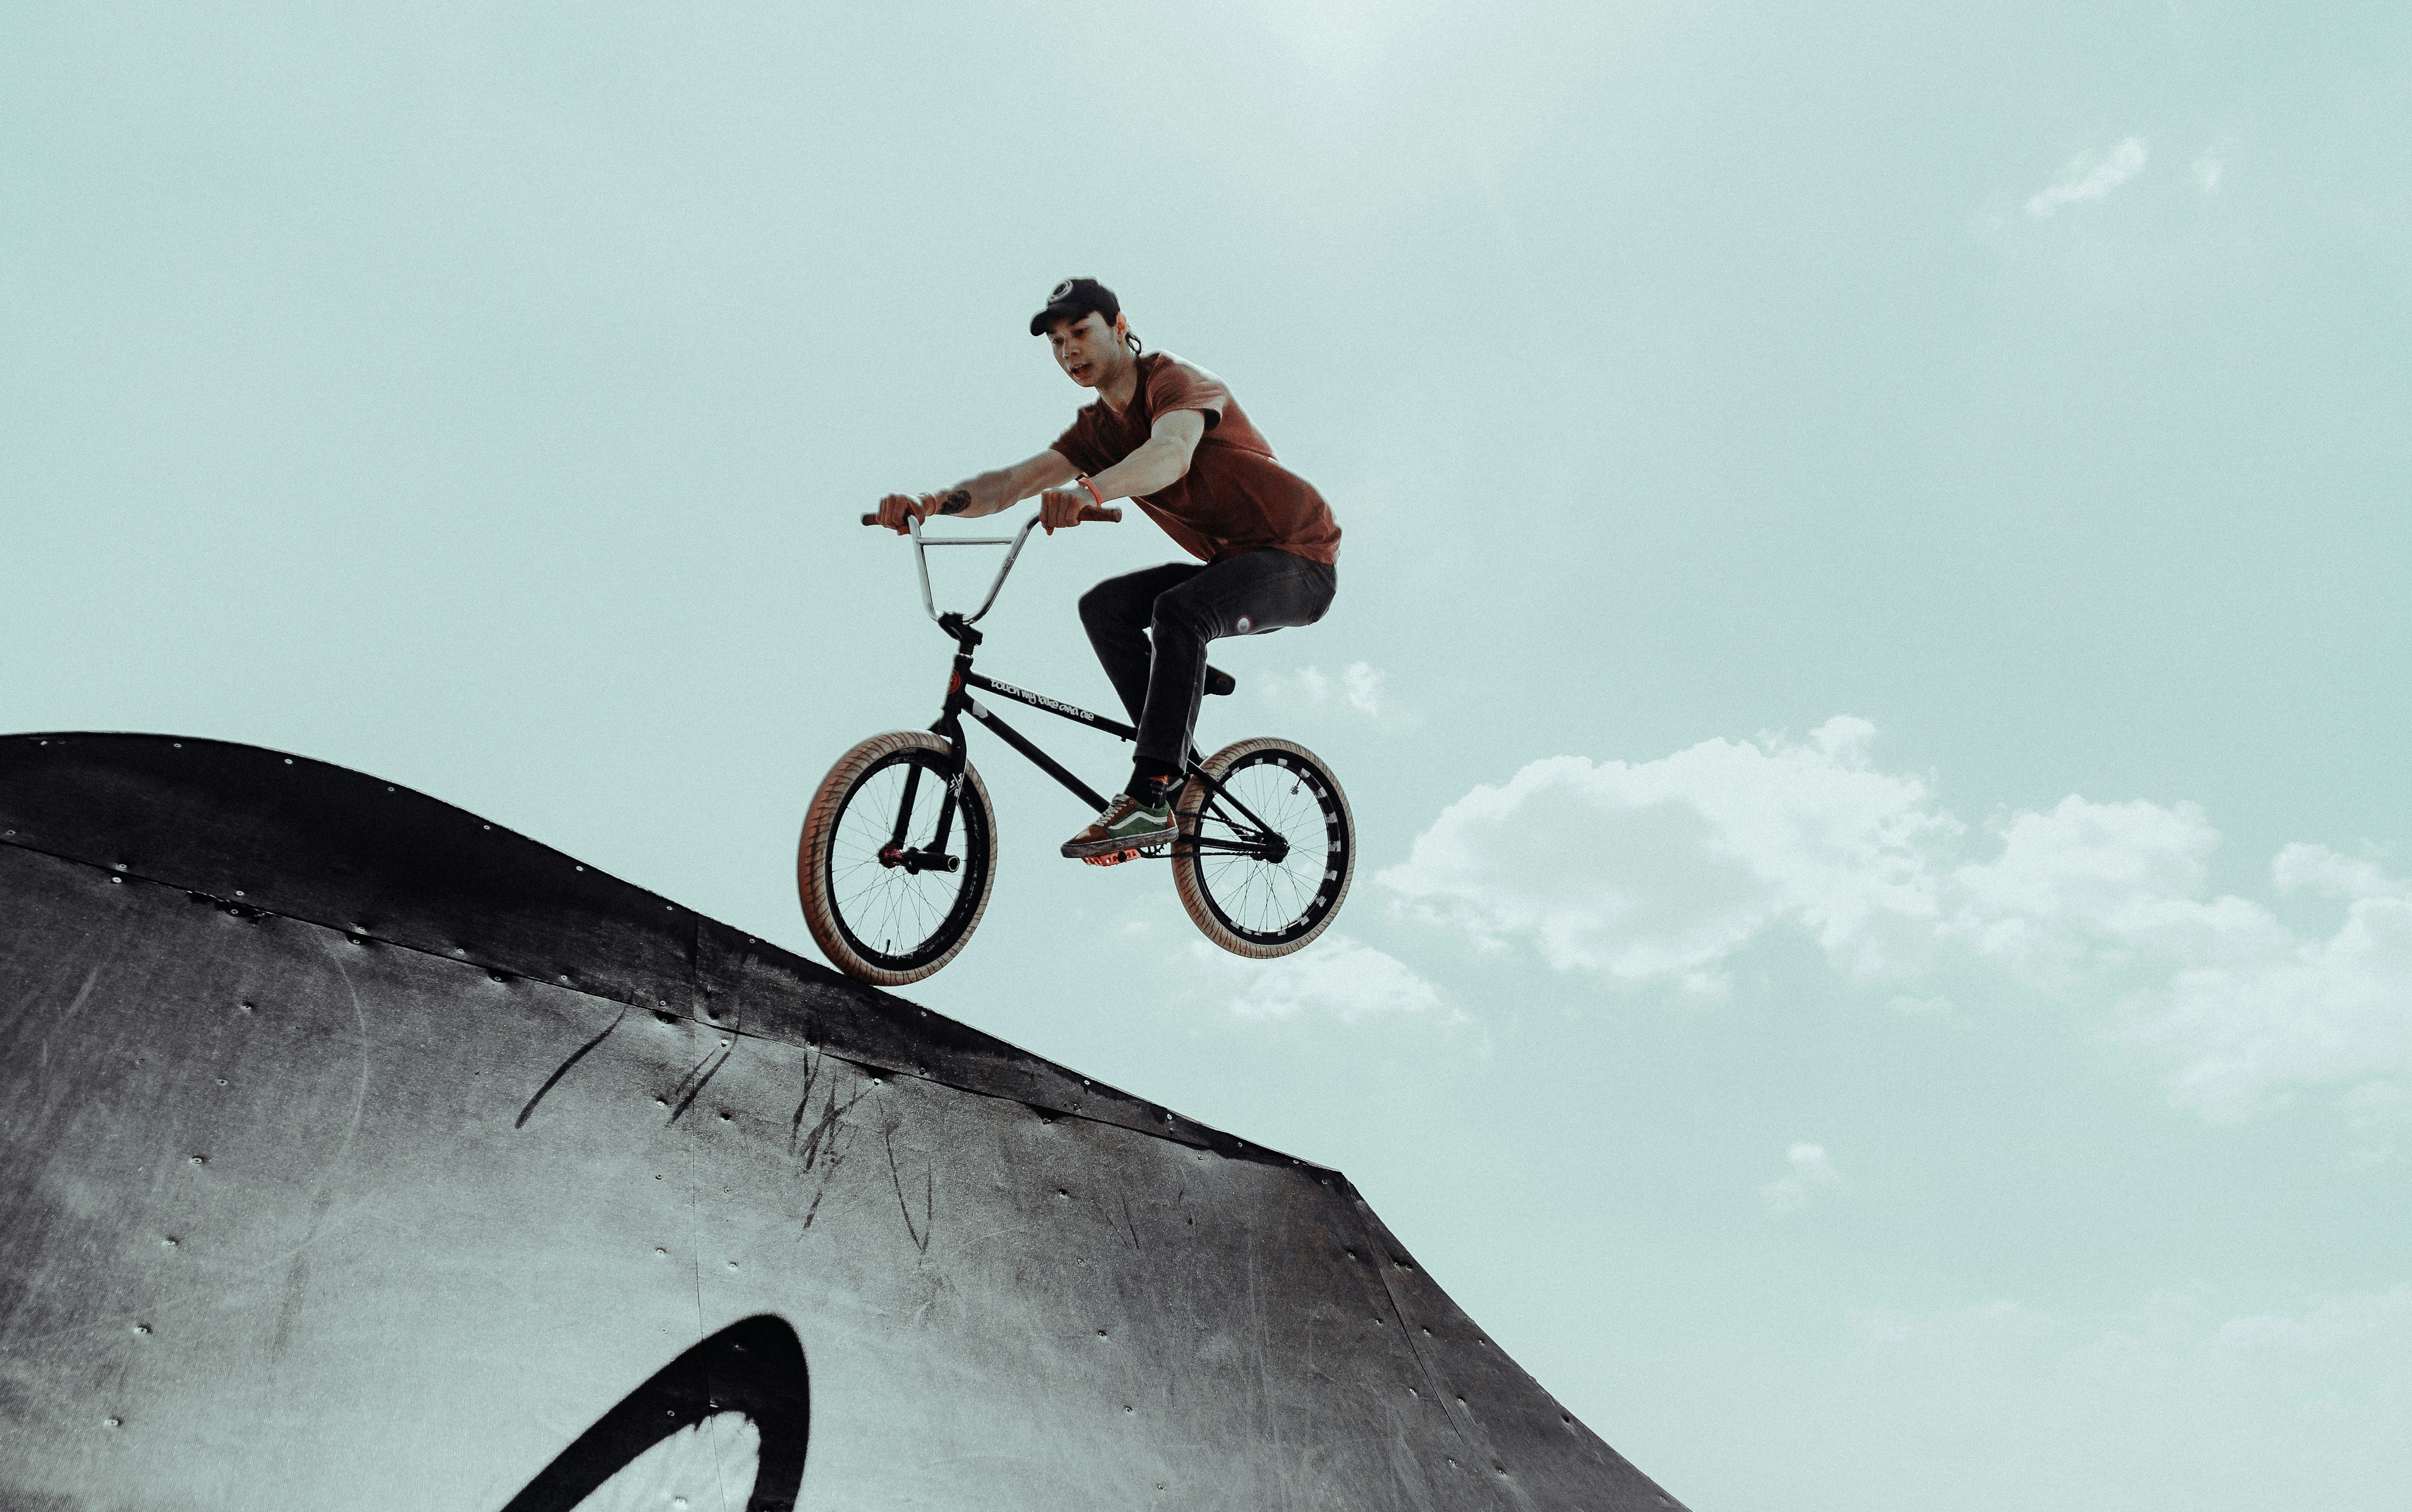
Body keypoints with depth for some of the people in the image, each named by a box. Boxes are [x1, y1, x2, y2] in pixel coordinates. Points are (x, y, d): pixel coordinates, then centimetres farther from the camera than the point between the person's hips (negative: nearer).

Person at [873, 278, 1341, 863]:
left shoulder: (1176, 381, -16)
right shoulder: (1097, 430, 7)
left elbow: (1172, 454, -39)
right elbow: (1013, 480, -7)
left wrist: (1087, 490, -57)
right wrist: (934, 501, -26)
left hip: (1300, 558, -8)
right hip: (1232, 563, 8)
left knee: (1179, 609, -32)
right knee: (1104, 606, -8)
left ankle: (1150, 798, -31)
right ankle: (1176, 772, -5)